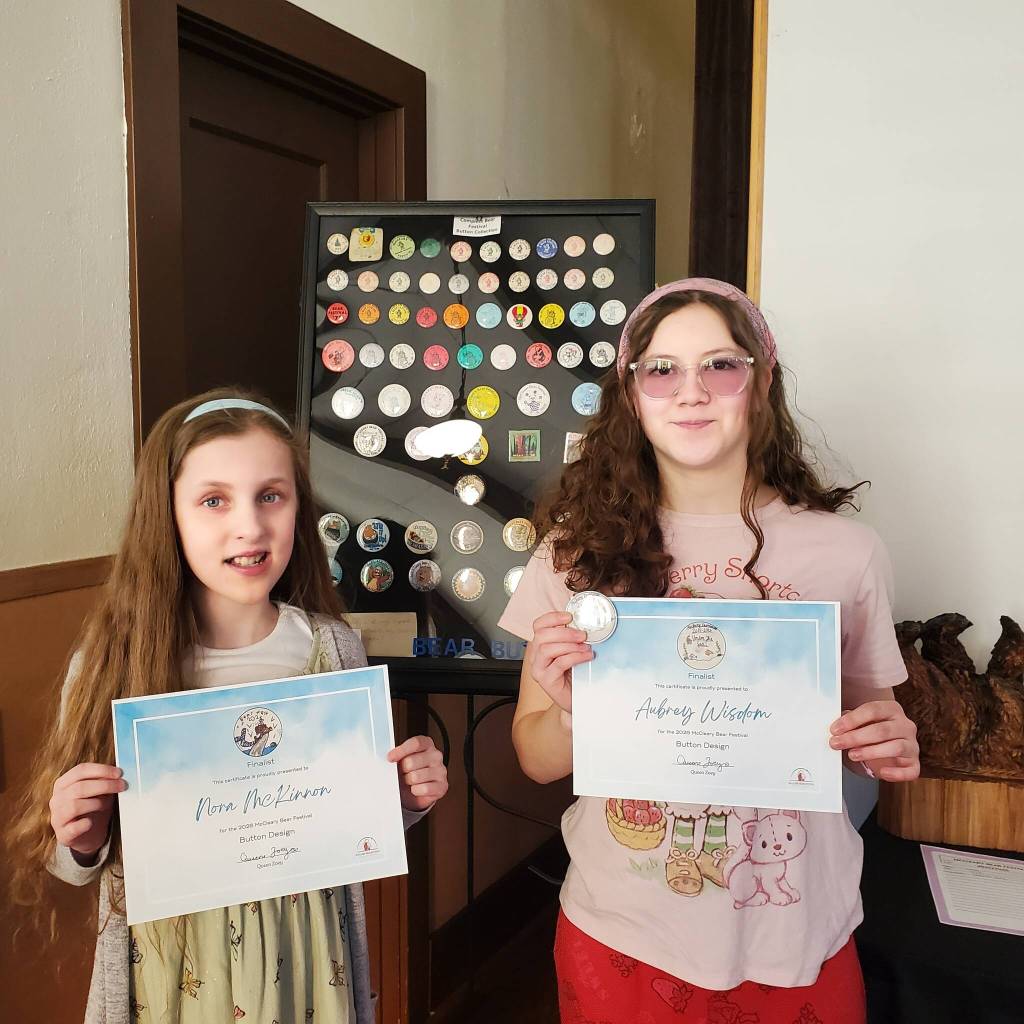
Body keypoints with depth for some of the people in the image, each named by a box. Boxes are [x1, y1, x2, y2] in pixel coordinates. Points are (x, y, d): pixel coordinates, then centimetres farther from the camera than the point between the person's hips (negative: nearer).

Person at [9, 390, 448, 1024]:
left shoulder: (334, 650, -11)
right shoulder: (111, 662, -15)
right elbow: (78, 864, -3)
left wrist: (407, 799, -17)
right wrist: (82, 844, -23)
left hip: (301, 956, 1)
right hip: (171, 959, -1)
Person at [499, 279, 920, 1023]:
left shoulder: (846, 552, -7)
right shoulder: (583, 547, -7)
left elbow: (872, 726, 8)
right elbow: (537, 759, -2)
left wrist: (889, 750, -13)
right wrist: (570, 710, -21)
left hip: (798, 949, 1)